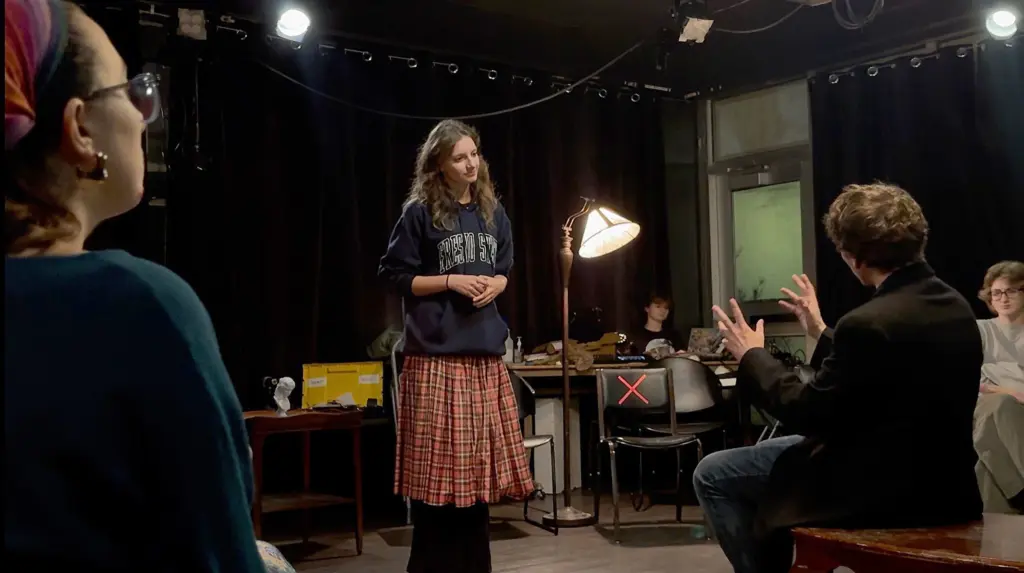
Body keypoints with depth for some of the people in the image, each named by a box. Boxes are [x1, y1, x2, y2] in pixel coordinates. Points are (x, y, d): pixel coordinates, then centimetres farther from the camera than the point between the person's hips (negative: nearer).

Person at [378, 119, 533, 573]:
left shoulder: (493, 213, 12)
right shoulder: (420, 214, -4)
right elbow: (394, 276, -3)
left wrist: (493, 286, -1)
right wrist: (450, 281, -12)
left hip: (485, 353, 5)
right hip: (436, 355, -5)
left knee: (479, 462, 10)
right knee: (438, 467, -3)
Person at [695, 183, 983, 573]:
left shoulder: (870, 322, -27)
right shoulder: (954, 306, 2)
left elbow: (808, 414, -17)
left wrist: (752, 356, -3)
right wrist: (822, 333, 23)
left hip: (880, 490, -9)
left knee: (712, 475, 3)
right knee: (774, 450, 29)